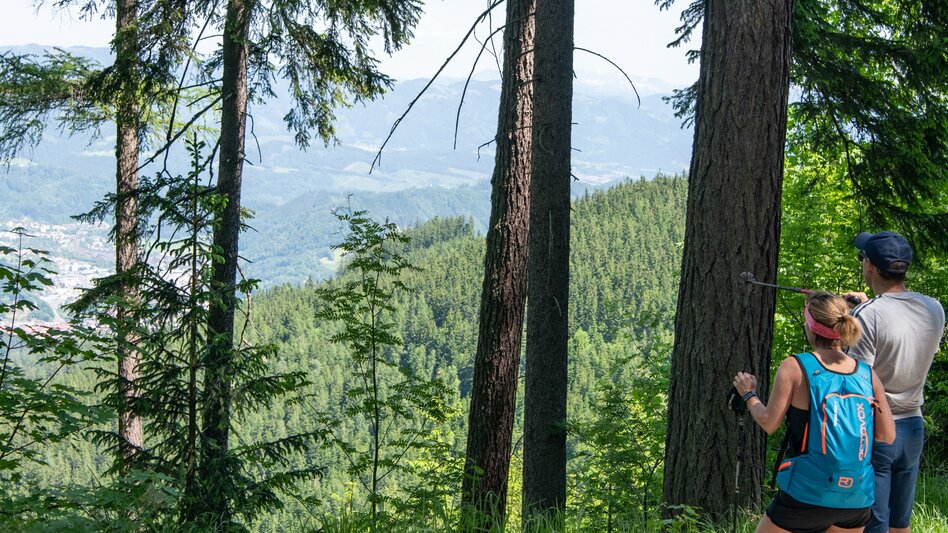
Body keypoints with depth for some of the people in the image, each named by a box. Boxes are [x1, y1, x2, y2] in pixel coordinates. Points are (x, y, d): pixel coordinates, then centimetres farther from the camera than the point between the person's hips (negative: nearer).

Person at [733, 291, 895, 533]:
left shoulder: (795, 367, -9)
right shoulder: (868, 374, 2)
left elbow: (769, 423, -6)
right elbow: (888, 436, 5)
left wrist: (749, 395, 12)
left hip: (808, 494, -4)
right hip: (857, 498, 4)